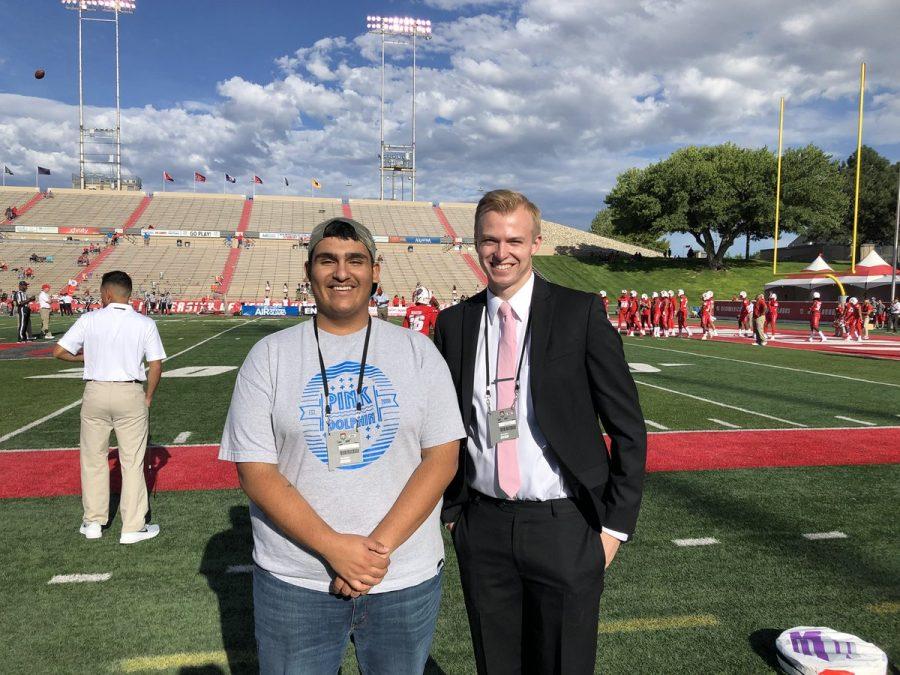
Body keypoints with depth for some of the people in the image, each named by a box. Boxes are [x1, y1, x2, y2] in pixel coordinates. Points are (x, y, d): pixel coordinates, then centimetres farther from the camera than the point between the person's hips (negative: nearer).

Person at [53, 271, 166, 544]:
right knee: (132, 462, 6)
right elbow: (156, 366, -5)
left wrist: (87, 356, 15)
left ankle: (93, 522, 25)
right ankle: (133, 527, 11)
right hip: (131, 394, -1)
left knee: (93, 458, 15)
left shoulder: (89, 319, -2)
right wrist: (147, 398, 7)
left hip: (95, 392, 1)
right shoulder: (145, 324, -3)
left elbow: (59, 351, -2)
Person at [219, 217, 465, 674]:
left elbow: (442, 458, -4)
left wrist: (380, 545, -15)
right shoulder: (269, 355, -1)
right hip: (293, 584, 0)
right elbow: (254, 472, -6)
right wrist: (334, 547, -16)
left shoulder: (417, 350, 0)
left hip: (406, 580, 1)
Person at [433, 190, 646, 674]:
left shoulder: (580, 313, -7)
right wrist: (449, 509, 9)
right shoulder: (454, 323, 3)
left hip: (564, 527, -3)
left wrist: (616, 524, -5)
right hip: (482, 526, 3)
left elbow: (627, 426, -4)